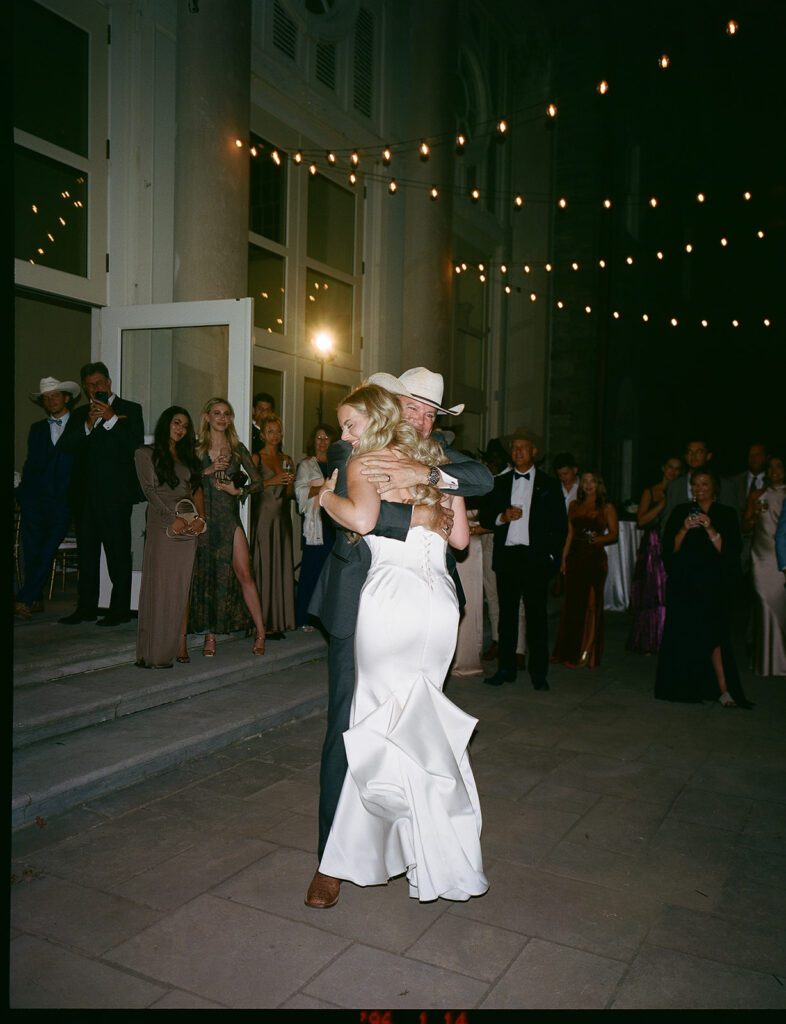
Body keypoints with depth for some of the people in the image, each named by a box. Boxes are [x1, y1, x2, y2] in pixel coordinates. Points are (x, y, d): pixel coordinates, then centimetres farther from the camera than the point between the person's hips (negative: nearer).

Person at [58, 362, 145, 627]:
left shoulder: (130, 410, 4)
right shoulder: (81, 414, 17)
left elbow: (136, 445, -9)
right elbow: (66, 446, 4)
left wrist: (111, 419, -15)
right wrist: (88, 425, -10)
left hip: (115, 494, -5)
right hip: (85, 493, 5)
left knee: (118, 554, -3)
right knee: (86, 553, 9)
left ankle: (120, 610, 1)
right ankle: (86, 608, 15)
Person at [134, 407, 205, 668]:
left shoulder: (188, 457, 19)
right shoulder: (146, 454, 5)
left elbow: (197, 489, 11)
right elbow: (149, 490, -4)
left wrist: (200, 517, -6)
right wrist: (172, 519, -15)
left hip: (189, 527, 5)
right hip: (161, 526, -4)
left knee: (183, 587, 3)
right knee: (159, 587, -6)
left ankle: (180, 644, 5)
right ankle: (155, 652, -4)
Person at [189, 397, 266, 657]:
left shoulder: (238, 448, 9)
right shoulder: (196, 448, 6)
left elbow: (257, 482, 8)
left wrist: (238, 490, -8)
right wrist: (207, 471, -14)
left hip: (229, 518, 0)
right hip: (204, 517, 0)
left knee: (243, 574, -5)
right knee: (205, 575, 2)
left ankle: (260, 632, 0)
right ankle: (209, 634, 13)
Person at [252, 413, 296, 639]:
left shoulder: (287, 460, 16)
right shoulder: (257, 458, -1)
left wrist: (290, 483, -1)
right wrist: (271, 481, -15)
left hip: (283, 516, 6)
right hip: (264, 516, -5)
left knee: (282, 565, 5)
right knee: (264, 565, -6)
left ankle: (279, 620, 12)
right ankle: (264, 622, -1)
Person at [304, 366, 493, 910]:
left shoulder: (438, 455, 10)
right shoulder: (350, 452, -2)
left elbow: (483, 478, -8)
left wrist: (423, 473, -22)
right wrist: (418, 516, -18)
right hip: (360, 610, -4)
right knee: (347, 731, 1)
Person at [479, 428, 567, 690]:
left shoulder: (548, 484, 6)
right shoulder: (499, 483, 13)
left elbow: (559, 524, 4)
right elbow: (484, 517, 11)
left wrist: (553, 557, -4)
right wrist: (502, 516, -9)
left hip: (535, 557, -2)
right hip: (506, 556, 2)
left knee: (536, 615, 1)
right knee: (507, 614, 7)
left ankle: (538, 672, 9)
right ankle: (506, 668, 15)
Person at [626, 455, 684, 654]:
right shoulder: (650, 492, 8)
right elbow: (641, 520, -3)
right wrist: (663, 503, -9)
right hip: (652, 549, -1)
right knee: (651, 596, 1)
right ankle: (649, 643, 10)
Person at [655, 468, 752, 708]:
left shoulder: (726, 514, 3)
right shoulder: (681, 512, 6)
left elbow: (729, 551, -5)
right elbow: (670, 548, 1)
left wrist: (710, 529, -18)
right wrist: (685, 529, -15)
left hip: (711, 586, -1)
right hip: (682, 583, 1)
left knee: (712, 634, -8)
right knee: (682, 633, 2)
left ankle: (723, 689, -6)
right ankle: (685, 685, 13)